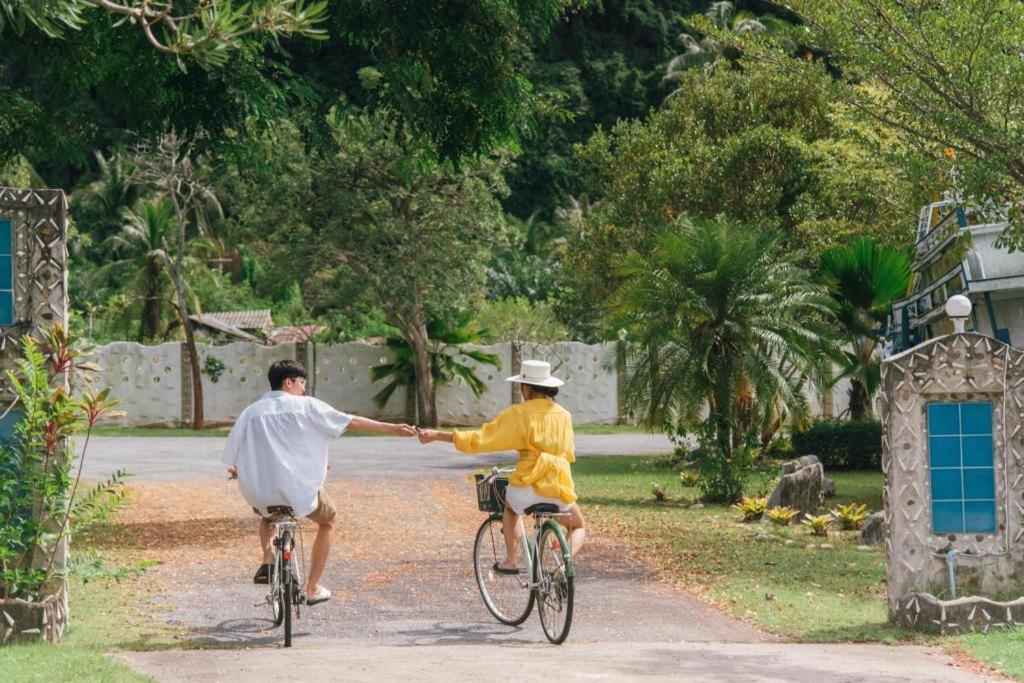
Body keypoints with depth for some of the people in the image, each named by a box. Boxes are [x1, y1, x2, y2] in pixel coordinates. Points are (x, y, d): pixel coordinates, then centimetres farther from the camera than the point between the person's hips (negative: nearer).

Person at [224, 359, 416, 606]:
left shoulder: (251, 412, 6)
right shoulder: (306, 406, 0)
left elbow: (231, 460, 3)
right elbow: (353, 422, 0)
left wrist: (237, 472, 26)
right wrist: (395, 429, 6)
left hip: (261, 491, 3)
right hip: (302, 491, -2)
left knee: (266, 511, 39)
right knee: (328, 521, 28)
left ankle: (268, 560, 13)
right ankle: (312, 588, 24)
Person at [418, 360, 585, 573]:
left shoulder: (519, 414, -5)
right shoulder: (564, 415, 8)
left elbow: (480, 438, -6)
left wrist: (437, 435, -1)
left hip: (528, 487, -2)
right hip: (560, 489, 2)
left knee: (509, 506, 35)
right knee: (579, 527, 27)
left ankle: (511, 560, 23)